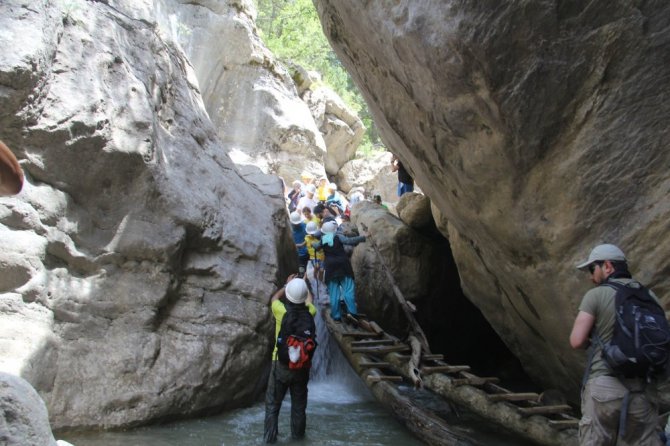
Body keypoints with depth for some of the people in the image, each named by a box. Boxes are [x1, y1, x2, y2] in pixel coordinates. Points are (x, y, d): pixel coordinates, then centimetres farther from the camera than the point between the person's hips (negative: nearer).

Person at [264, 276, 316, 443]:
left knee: (272, 403, 9)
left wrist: (287, 284, 25)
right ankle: (298, 434, 26)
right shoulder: (309, 312, -9)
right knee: (299, 403, 16)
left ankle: (270, 436, 11)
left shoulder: (281, 311, -15)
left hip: (281, 364, -2)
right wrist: (303, 284, 35)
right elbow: (309, 299, 17)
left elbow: (274, 298, 10)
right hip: (302, 365, 2)